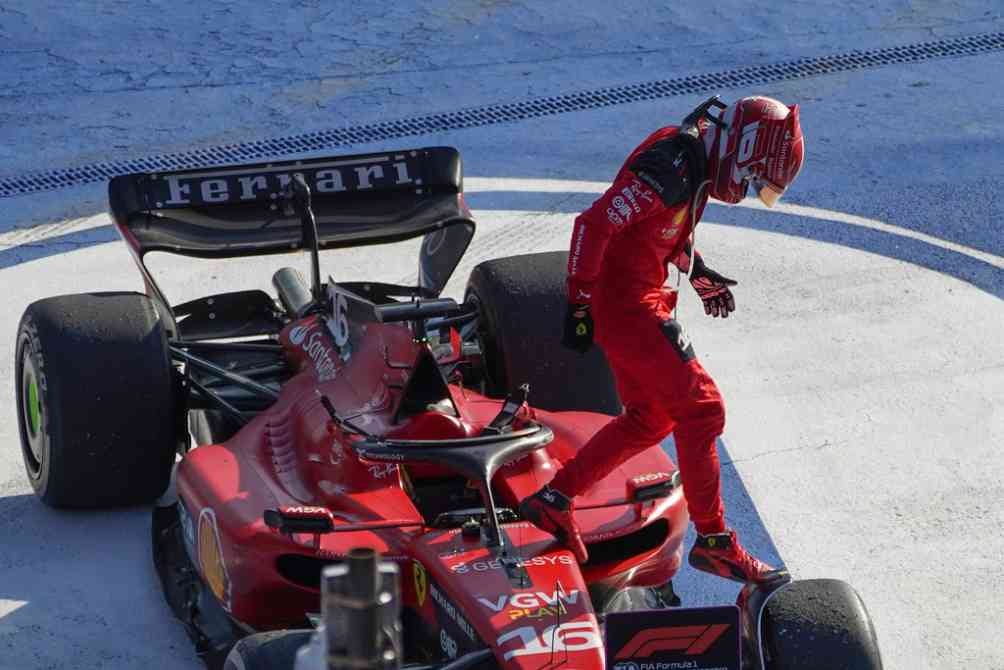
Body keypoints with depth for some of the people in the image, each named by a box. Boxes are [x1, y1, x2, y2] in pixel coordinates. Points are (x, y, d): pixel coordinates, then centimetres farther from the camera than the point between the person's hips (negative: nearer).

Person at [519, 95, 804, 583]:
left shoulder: (696, 161, 7)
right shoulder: (670, 165, -23)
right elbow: (595, 224, -27)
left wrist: (698, 273, 23)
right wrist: (579, 304, -24)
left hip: (639, 300, 10)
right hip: (626, 304, -10)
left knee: (650, 417, 17)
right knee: (700, 411, -5)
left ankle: (553, 498, 21)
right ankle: (713, 542, 4)